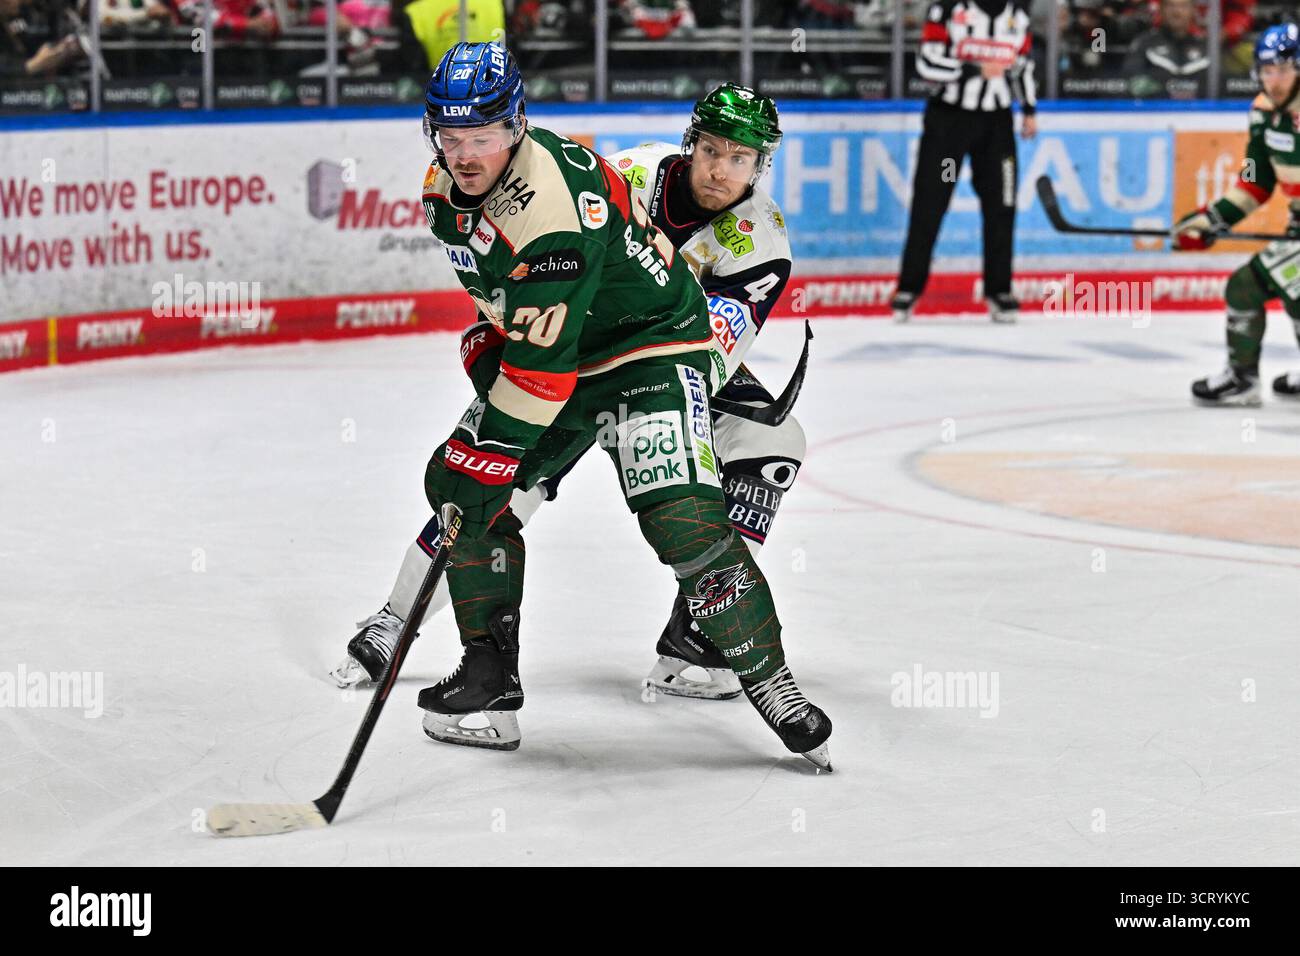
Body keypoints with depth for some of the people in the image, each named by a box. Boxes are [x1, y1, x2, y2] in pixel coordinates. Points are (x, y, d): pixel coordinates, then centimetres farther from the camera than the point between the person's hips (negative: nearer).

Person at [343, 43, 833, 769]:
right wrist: (488, 341, 9)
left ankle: (771, 684, -10)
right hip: (544, 343, 9)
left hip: (653, 344, -9)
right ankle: (491, 680, 9)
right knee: (456, 483, -1)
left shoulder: (552, 200, -33)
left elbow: (541, 359, -33)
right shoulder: (448, 184, -5)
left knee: (681, 518, -25)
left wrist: (489, 459, -29)